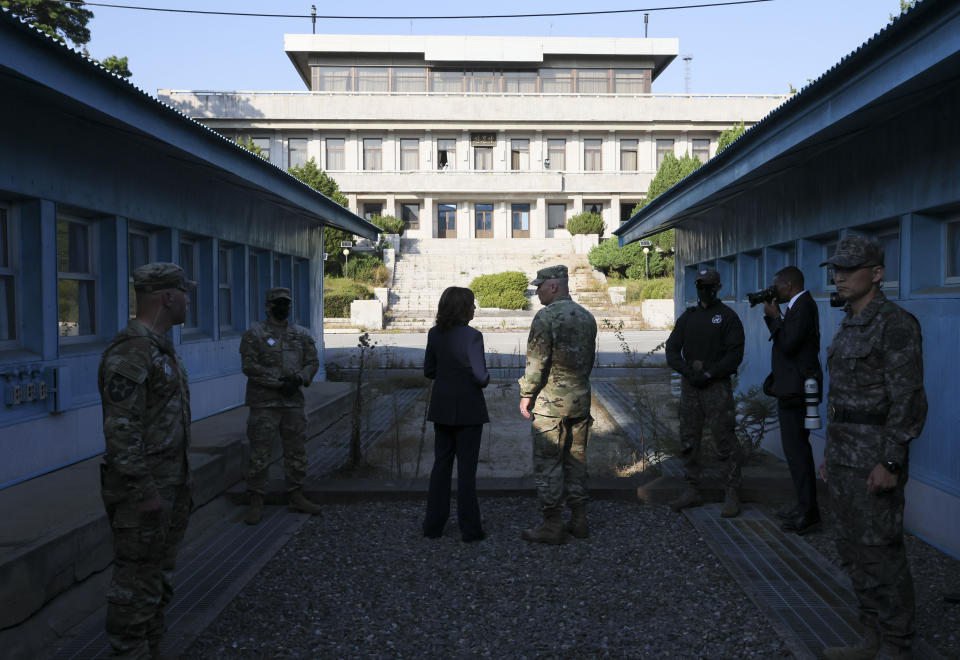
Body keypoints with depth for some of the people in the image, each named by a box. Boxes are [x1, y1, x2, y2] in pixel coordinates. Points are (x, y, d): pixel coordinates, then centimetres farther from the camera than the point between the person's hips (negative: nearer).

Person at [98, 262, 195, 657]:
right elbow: (121, 428, -24)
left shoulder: (160, 346, 12)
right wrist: (144, 489, -23)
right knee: (137, 580, 2)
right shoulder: (131, 350, -20)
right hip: (144, 487, -10)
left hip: (170, 481, 10)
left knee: (160, 573, 19)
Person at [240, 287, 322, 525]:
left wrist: (299, 379, -12)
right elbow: (249, 366, -12)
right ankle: (256, 502, 7)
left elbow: (313, 362, 8)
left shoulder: (301, 334, 10)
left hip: (293, 401, 5)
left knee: (296, 452, 11)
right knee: (259, 454, -2)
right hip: (264, 404, -5)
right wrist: (279, 382, -17)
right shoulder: (254, 334, -4)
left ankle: (296, 497, 24)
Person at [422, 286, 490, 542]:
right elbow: (480, 376, -18)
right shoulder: (472, 336, -17)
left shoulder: (434, 334, 1)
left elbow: (429, 370, 8)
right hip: (467, 408, -5)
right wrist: (486, 378, 4)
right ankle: (470, 528, 11)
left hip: (442, 408, 5)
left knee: (441, 463, 14)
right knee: (466, 468, 4)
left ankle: (433, 525, 19)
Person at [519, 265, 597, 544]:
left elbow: (537, 360, -16)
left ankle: (552, 526, 4)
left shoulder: (546, 316, -13)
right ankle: (579, 521, 20)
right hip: (581, 400, 7)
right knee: (576, 461, 14)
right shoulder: (587, 317, 11)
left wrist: (526, 394, -7)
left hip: (550, 403, -7)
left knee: (547, 464, 0)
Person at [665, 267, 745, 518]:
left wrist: (709, 374, -14)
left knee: (725, 442, -5)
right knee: (688, 441, 8)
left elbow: (735, 354, -7)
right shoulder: (687, 317, 13)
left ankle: (732, 496, 1)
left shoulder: (728, 316, 0)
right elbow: (672, 350, 8)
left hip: (717, 386, -5)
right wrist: (687, 371, -8)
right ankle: (692, 491, 18)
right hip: (689, 385, 5)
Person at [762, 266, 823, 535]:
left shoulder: (804, 306, -16)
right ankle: (804, 505, 27)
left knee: (796, 449, -7)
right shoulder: (799, 306, 14)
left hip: (795, 390, -11)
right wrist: (772, 314, 8)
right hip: (792, 388, 11)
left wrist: (775, 316, -12)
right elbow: (784, 339, 16)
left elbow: (788, 344, -23)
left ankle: (808, 514, -1)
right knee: (796, 447, 17)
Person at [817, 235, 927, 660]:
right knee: (854, 550, 15)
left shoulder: (895, 325, -14)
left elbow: (908, 400, -19)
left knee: (881, 554, -2)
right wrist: (830, 453, 20)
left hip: (875, 459, -9)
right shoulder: (849, 326, 14)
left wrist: (891, 462, -22)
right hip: (844, 457, 9)